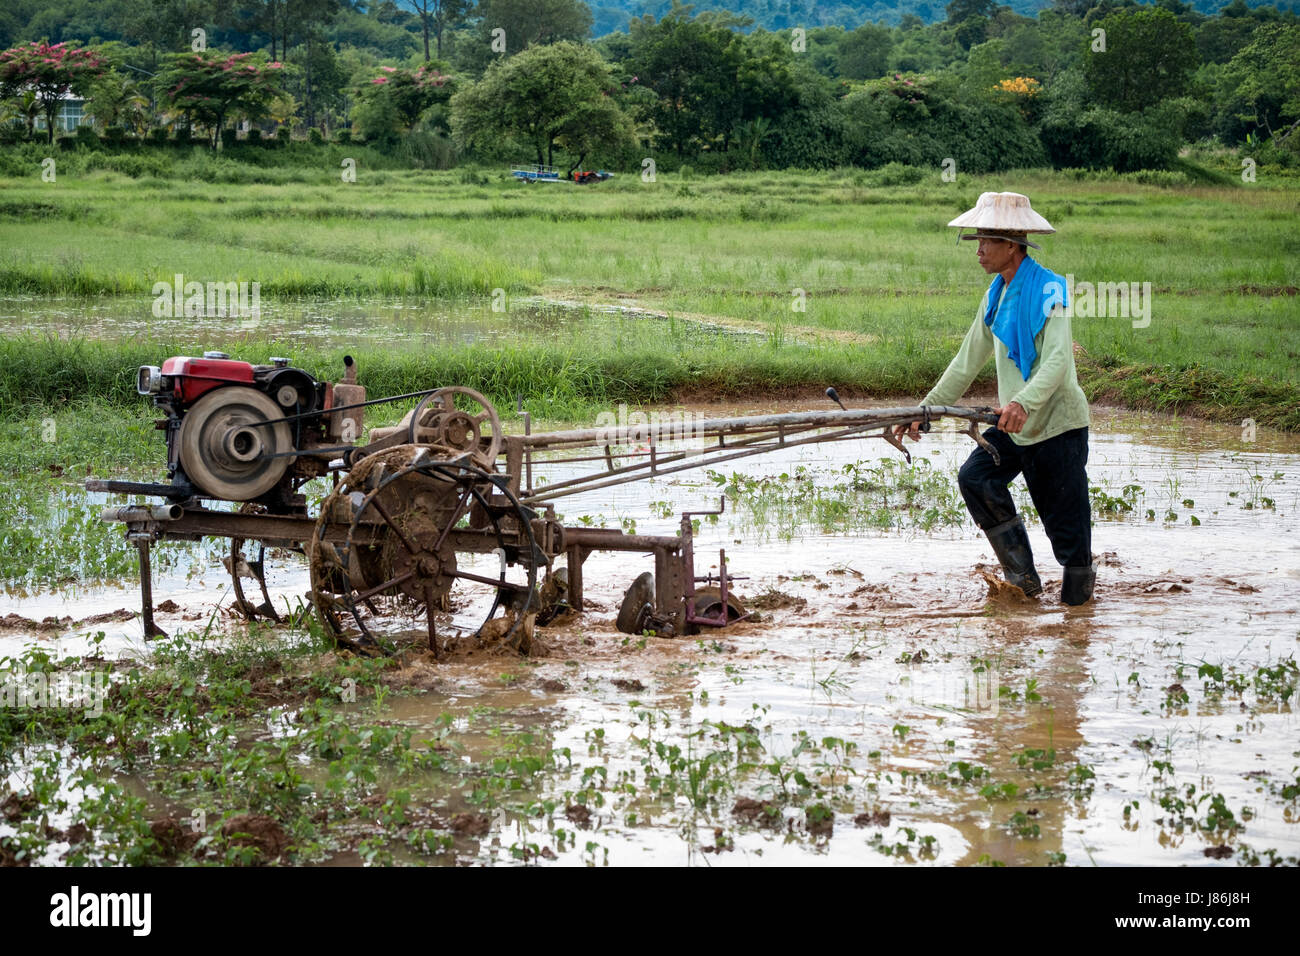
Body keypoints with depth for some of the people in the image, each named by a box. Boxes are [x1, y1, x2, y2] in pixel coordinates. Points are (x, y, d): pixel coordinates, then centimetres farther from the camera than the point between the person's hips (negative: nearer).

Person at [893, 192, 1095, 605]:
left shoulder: (1049, 288, -16)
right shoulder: (996, 294, 8)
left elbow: (1057, 360, -29)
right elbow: (968, 362, 15)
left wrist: (1024, 402, -46)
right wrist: (925, 410, 9)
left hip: (1058, 423, -7)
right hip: (1014, 424, 7)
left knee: (1065, 519, -3)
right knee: (975, 477, -13)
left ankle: (1080, 579, 21)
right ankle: (1022, 575, -3)